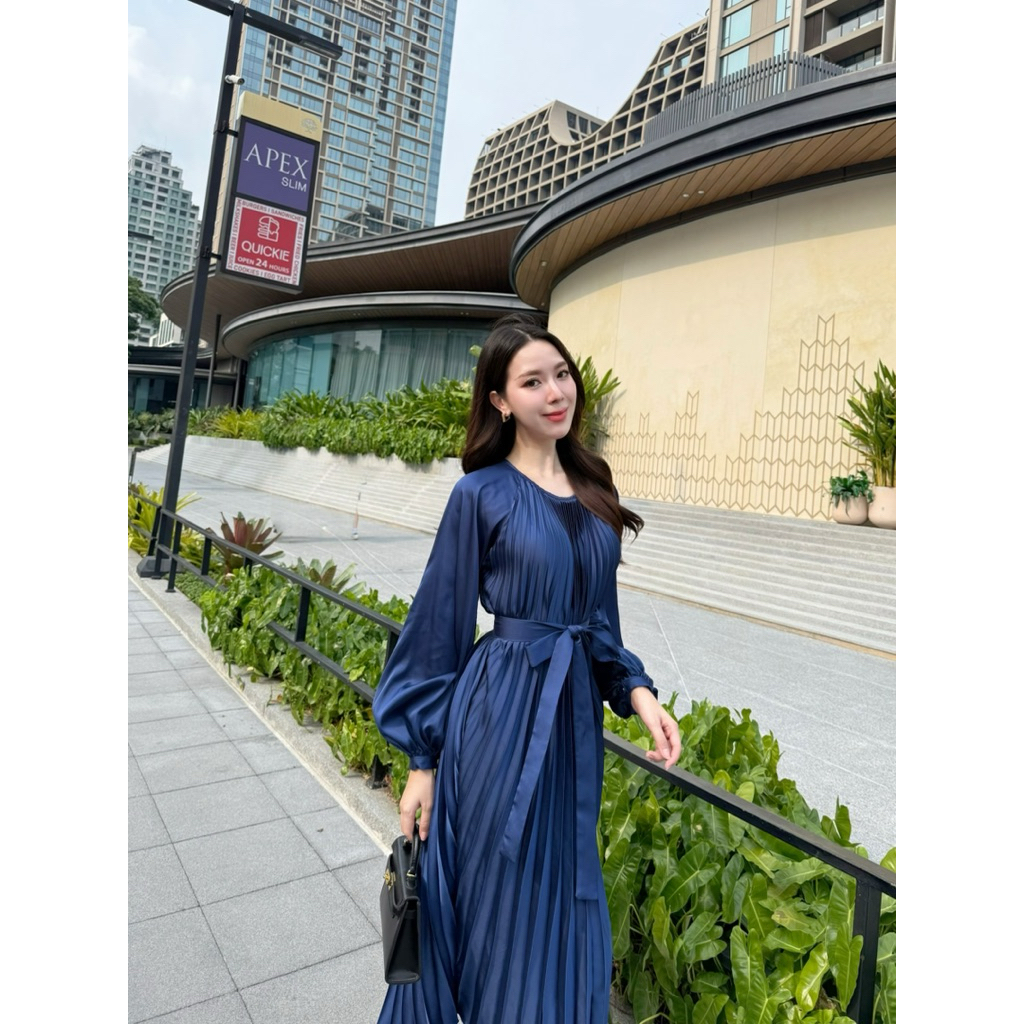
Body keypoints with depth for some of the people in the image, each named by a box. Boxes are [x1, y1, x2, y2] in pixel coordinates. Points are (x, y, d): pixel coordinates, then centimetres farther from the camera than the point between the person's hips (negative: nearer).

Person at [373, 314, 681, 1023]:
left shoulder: (592, 487, 7)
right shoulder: (481, 493, -9)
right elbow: (440, 631, -6)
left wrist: (638, 692, -2)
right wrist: (422, 760, -4)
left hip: (575, 715, 5)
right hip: (502, 711, -5)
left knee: (568, 921, 20)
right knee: (501, 917, 12)